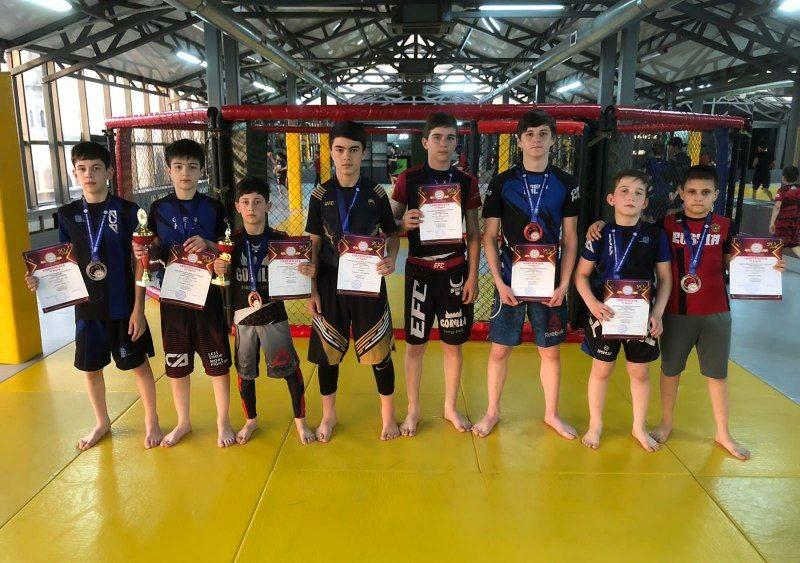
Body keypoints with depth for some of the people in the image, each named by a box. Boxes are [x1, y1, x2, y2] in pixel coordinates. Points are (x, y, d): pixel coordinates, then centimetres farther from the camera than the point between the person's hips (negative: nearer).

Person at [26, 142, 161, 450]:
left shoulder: (127, 211, -8)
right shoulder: (67, 214, 2)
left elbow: (139, 263, -7)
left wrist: (138, 308, -10)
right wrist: (42, 279, -12)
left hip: (124, 306, -3)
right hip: (87, 306, 4)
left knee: (138, 363, 8)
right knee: (90, 367, 14)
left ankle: (151, 420, 28)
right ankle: (102, 422, 37)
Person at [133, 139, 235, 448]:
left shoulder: (213, 207, 0)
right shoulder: (159, 209, 4)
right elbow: (156, 251, 9)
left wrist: (208, 246, -17)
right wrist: (144, 251, -12)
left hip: (207, 293, -2)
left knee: (218, 361, 5)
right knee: (176, 364, 12)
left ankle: (223, 422, 22)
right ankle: (183, 422, 31)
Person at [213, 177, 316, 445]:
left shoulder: (279, 239, -5)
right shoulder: (231, 242, 0)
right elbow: (224, 281, 5)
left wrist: (307, 272, -22)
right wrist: (218, 270, -16)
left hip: (274, 316, -2)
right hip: (243, 316, 2)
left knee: (290, 368, 3)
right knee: (245, 371, 14)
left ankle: (300, 420, 24)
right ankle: (251, 420, 36)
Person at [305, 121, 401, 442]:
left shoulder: (376, 194, 0)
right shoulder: (321, 195, 1)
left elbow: (392, 235, 7)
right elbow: (313, 246, 3)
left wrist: (391, 259, -15)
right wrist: (312, 290, -2)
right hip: (330, 284, 1)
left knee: (379, 350, 5)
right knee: (327, 351, 9)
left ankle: (388, 413, 26)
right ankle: (328, 414, 30)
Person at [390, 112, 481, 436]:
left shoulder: (466, 182, 4)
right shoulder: (409, 179, -1)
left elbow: (474, 234, 5)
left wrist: (473, 277, 0)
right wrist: (403, 224, -21)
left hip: (455, 272, 2)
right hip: (419, 271, -1)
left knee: (453, 344, 10)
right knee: (415, 344, 5)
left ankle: (451, 407, 29)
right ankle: (413, 410, 23)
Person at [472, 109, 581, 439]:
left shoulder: (566, 184, 3)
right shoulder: (502, 183, -1)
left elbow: (570, 239, 5)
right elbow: (489, 237, -2)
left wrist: (564, 284, -3)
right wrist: (500, 283, -9)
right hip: (510, 281, -1)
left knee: (551, 351, 11)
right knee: (499, 350, 6)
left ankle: (551, 414, 30)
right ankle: (492, 412, 26)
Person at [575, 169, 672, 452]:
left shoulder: (655, 235, -2)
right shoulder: (601, 234, -5)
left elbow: (665, 278, 3)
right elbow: (581, 274, -1)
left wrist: (657, 313, -7)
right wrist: (592, 304, -16)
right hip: (604, 314, -1)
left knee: (640, 372, 12)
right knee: (601, 369, 9)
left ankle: (639, 426, 32)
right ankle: (595, 424, 27)